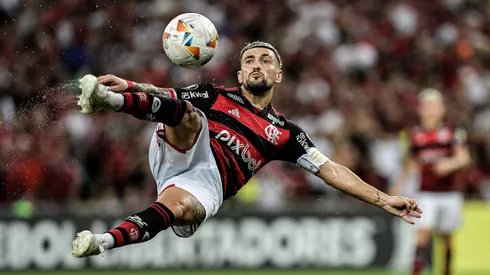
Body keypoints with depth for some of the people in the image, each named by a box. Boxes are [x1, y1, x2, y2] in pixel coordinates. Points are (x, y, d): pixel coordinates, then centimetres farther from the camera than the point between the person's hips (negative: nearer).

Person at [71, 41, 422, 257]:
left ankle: (101, 243, -54)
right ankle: (108, 99, -55)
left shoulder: (285, 133, 25)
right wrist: (129, 85, -7)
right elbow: (164, 96, 14)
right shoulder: (215, 95, 24)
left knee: (180, 208, -38)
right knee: (188, 114, -31)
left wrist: (382, 199, 11)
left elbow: (330, 170, 21)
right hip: (181, 150, 1)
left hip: (207, 185, -1)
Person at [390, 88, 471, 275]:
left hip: (449, 193, 0)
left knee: (446, 237, 8)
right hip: (427, 193, 0)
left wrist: (450, 164, -26)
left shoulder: (452, 132, 0)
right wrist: (400, 184, 14)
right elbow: (411, 163, 18)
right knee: (423, 233, -14)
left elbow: (464, 157, -6)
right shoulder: (414, 134, 6)